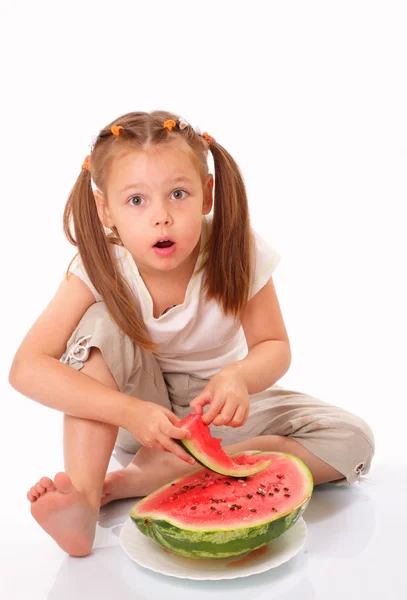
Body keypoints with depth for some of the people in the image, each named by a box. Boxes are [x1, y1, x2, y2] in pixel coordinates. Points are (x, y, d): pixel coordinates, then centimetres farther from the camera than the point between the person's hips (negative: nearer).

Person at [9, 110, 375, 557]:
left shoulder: (237, 253, -22)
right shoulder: (100, 268, -23)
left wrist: (238, 378, -38)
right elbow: (27, 368, -28)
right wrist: (129, 411, -40)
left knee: (352, 440, -20)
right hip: (139, 408, -1)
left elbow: (273, 346, -13)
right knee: (101, 323, -28)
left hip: (215, 404, 2)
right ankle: (82, 494, -30)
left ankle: (151, 475, -24)